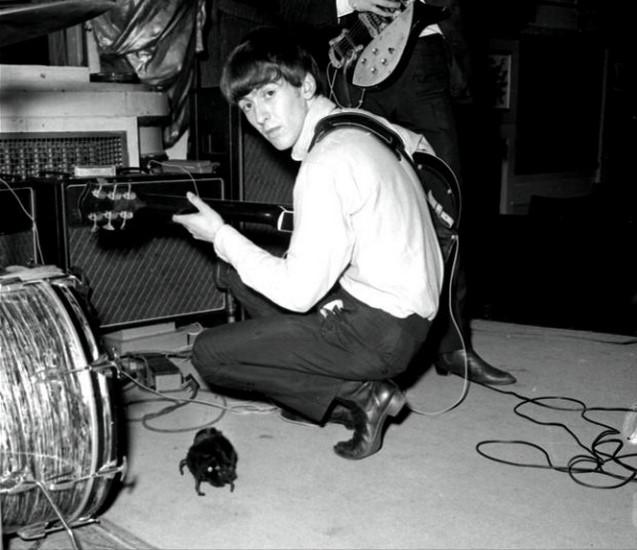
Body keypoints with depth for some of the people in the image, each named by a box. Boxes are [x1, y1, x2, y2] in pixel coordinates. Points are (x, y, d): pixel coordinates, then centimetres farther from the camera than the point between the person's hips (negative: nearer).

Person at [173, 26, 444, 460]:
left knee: (210, 354, -6)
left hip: (383, 329, -10)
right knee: (240, 275, 19)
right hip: (408, 307, 10)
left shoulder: (325, 166, -24)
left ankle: (358, 395, -3)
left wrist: (221, 236, -13)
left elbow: (299, 292, -25)